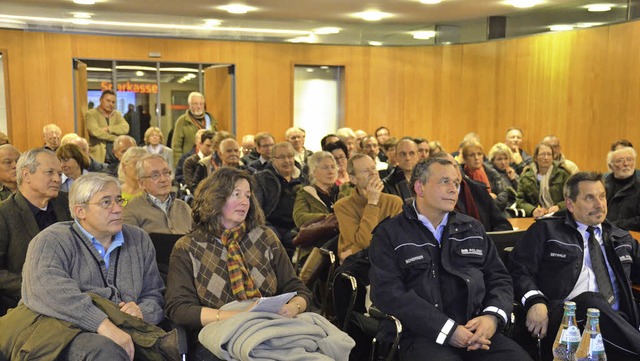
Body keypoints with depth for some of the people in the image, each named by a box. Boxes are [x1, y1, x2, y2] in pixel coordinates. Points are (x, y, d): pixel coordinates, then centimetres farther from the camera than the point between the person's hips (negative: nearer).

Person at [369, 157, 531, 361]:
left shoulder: (473, 229, 19)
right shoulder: (389, 234, 3)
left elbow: (499, 278, 17)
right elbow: (388, 292, -9)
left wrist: (493, 316, -6)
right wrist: (449, 330, -15)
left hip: (478, 331, 4)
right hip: (424, 337, -4)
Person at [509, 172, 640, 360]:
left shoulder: (622, 238, 27)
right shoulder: (546, 230, 12)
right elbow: (519, 270, 4)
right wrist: (535, 301, -16)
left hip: (620, 320, 3)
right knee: (590, 301, -37)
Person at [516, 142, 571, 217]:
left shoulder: (562, 174, 9)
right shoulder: (525, 177, 10)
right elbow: (520, 201, 4)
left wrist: (559, 207, -14)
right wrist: (532, 210, -15)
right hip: (534, 219, 0)